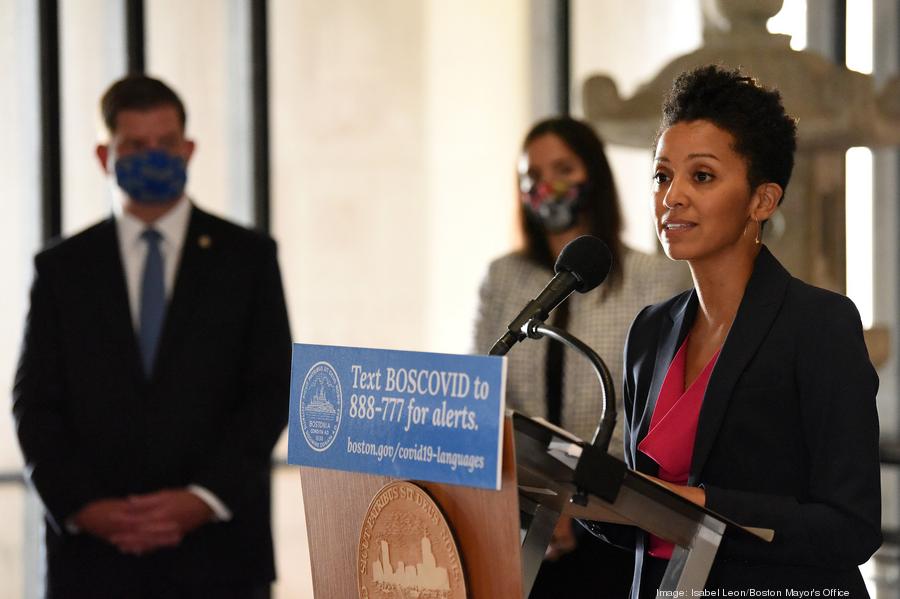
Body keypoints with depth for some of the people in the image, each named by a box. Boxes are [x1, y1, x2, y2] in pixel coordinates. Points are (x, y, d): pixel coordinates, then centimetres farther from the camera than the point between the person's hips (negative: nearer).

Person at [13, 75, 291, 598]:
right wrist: (82, 506, -9)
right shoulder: (62, 268, 10)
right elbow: (36, 403, 6)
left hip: (217, 550, -1)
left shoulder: (248, 257, 8)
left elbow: (272, 391, 2)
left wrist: (205, 497, -10)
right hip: (95, 555, 1)